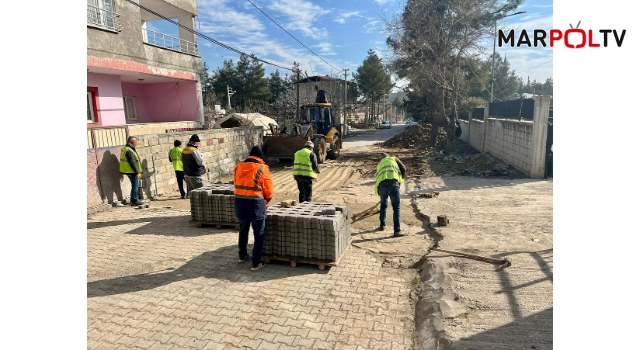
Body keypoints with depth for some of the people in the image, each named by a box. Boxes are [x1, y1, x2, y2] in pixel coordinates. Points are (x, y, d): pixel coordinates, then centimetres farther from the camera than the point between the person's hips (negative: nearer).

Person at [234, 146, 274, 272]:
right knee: (258, 235, 6)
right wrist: (267, 201, 13)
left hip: (240, 203, 6)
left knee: (243, 231, 24)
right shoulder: (262, 168, -9)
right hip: (256, 204, -5)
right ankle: (256, 263, 8)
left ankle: (242, 256, 39)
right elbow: (268, 189, -6)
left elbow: (237, 185, 9)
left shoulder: (238, 167, 6)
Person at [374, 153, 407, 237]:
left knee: (383, 205, 27)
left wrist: (378, 192, 41)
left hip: (381, 185, 4)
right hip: (393, 183, -3)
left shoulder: (379, 165, 34)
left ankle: (382, 225, 37)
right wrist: (400, 179, 25)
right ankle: (397, 230, -1)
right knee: (396, 208, 2)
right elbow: (403, 168, 12)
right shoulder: (394, 159, 26)